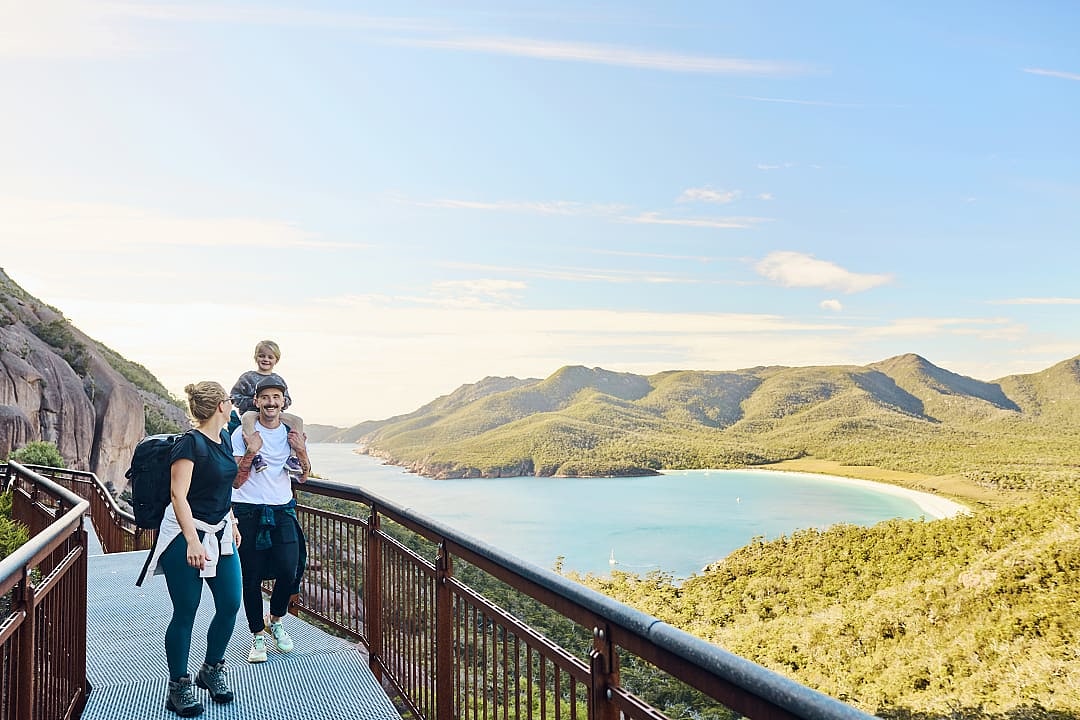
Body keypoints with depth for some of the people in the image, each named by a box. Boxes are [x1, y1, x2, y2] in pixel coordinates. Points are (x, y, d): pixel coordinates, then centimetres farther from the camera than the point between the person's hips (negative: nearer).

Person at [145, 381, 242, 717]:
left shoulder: (224, 439, 8)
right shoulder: (189, 444, -17)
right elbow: (178, 495, -22)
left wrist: (232, 523, 24)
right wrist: (193, 541, -29)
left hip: (220, 532, 8)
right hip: (186, 536, -8)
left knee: (230, 604, 6)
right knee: (185, 613, 0)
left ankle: (211, 670, 26)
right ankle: (178, 687, 14)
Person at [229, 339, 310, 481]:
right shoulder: (247, 377, 8)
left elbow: (287, 401, 20)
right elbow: (234, 398, 5)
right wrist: (252, 402, -10)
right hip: (252, 412, -4)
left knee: (297, 420, -18)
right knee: (247, 417, -41)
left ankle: (293, 457, -23)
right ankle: (255, 454, -50)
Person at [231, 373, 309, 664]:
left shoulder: (292, 433, 5)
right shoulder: (243, 434, -5)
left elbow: (302, 478, 11)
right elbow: (236, 482, -7)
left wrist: (301, 452, -8)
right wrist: (251, 452, -21)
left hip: (282, 511, 2)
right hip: (248, 512, -2)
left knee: (289, 571, -9)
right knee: (252, 577, 2)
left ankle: (275, 620, 19)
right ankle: (257, 635, 19)